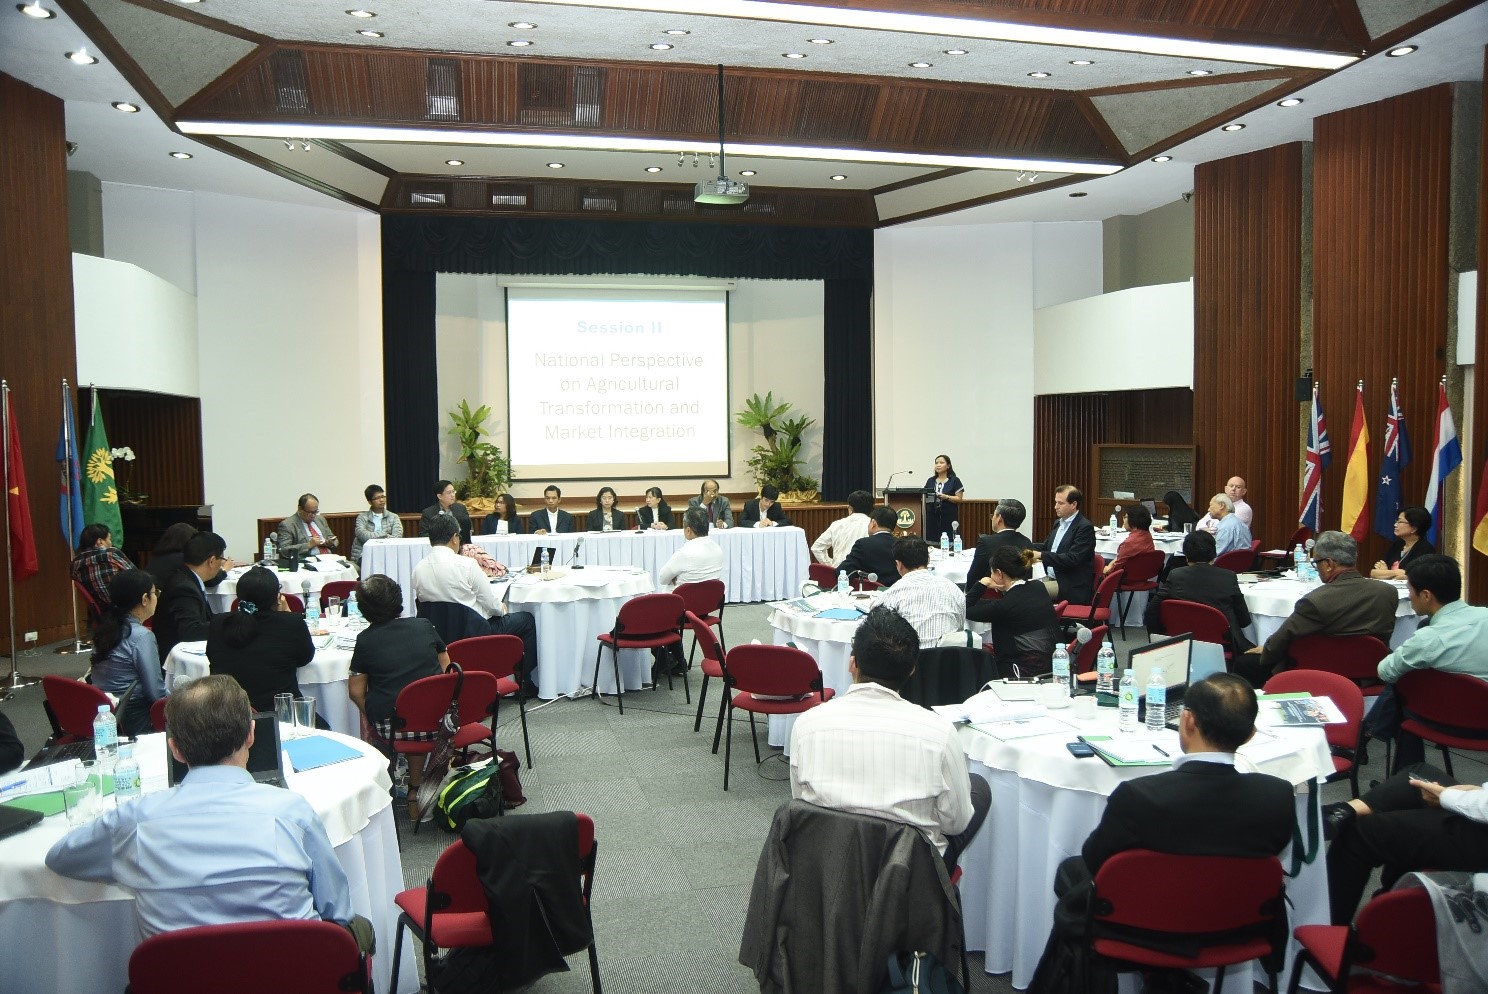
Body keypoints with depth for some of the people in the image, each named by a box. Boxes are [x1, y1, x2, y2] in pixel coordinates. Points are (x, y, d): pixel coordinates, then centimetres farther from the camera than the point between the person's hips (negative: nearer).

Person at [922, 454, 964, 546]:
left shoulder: (954, 481, 2)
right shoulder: (930, 481, 15)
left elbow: (959, 499, -3)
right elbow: (924, 496, 17)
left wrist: (946, 497, -18)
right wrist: (926, 497, -5)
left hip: (948, 517, -3)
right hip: (932, 516, 3)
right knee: (932, 540, -4)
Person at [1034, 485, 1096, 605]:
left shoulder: (1085, 527, -12)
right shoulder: (1058, 522, 14)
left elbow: (1072, 559, -21)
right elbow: (1046, 546, 22)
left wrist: (1041, 555, -24)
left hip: (1071, 586, -8)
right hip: (1050, 577, 8)